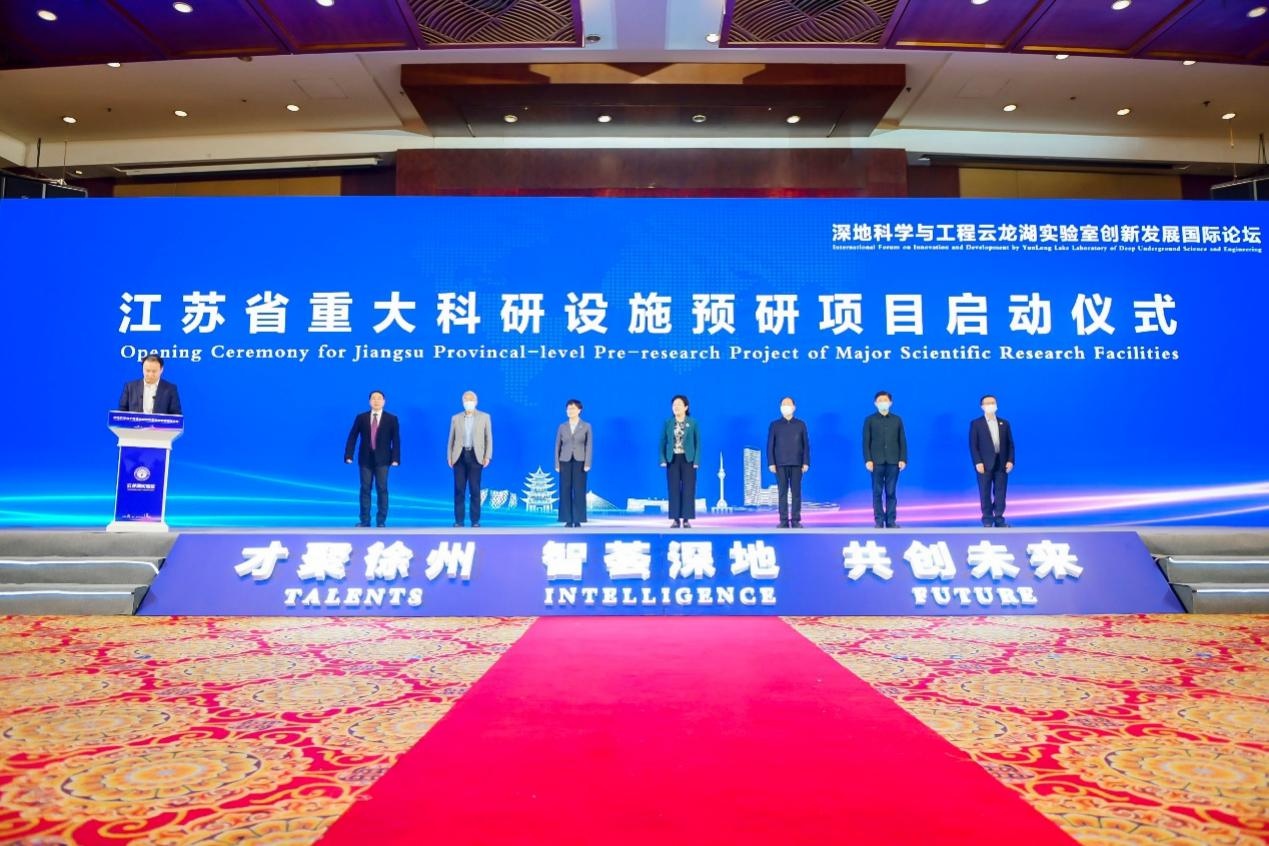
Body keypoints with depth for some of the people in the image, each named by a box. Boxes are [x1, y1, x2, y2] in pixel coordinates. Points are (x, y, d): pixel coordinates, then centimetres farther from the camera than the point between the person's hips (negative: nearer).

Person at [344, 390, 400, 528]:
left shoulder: (392, 419, 1)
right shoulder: (361, 417, 5)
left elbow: (396, 440, -3)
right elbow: (352, 437, 3)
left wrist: (395, 458, -13)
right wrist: (348, 455, -7)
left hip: (382, 459, -1)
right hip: (365, 458, 2)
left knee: (382, 489, 0)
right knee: (365, 489, 4)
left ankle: (381, 522, 6)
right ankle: (364, 521, 9)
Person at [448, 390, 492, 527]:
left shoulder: (484, 417, 5)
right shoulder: (456, 418, 10)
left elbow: (489, 438, 3)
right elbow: (451, 439, 9)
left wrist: (487, 456, -5)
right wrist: (450, 457, 2)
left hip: (475, 456, -1)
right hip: (460, 456, 2)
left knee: (475, 490, 0)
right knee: (459, 489, 3)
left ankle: (475, 521, 5)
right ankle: (458, 520, 8)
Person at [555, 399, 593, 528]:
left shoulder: (586, 426, 3)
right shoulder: (562, 427, 8)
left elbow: (589, 445, -2)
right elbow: (557, 446, 6)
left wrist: (587, 463, -10)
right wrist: (557, 464, -1)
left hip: (580, 461, -2)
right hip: (565, 461, 2)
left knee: (579, 490, -2)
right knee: (565, 490, 0)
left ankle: (578, 520, 3)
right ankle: (568, 520, 4)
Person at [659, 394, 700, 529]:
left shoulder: (693, 423, 0)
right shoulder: (667, 423, 4)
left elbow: (698, 443, 0)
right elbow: (662, 442, 5)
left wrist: (696, 461, -9)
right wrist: (663, 459, -6)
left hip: (688, 459, -1)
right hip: (673, 459, 1)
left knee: (688, 489, -1)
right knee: (674, 489, 1)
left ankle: (686, 519, 4)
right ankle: (676, 519, 6)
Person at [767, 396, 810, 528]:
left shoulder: (800, 424, 8)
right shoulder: (774, 425, 7)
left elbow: (806, 445, 6)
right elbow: (770, 445, 4)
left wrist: (806, 462, -3)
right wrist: (771, 463, -5)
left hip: (796, 464, 0)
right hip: (780, 464, 0)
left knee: (796, 493, 0)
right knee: (783, 493, 1)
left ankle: (796, 521, 4)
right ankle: (783, 521, 3)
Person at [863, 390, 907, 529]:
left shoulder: (897, 419, 11)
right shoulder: (870, 420, 6)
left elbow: (902, 441, 7)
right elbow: (866, 442, 1)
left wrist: (903, 459, -2)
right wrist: (868, 460, -8)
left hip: (893, 462, 1)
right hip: (877, 462, -1)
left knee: (891, 492, 3)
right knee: (877, 493, 0)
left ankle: (891, 521, 6)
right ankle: (879, 521, 4)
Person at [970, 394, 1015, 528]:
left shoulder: (1004, 423, 12)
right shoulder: (976, 423, 2)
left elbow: (1010, 444, 9)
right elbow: (973, 445, -4)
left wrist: (1010, 460, -3)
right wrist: (978, 462, -13)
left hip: (1001, 464, 3)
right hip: (985, 464, -3)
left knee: (1000, 493, 3)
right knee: (985, 493, 0)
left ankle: (999, 519, 9)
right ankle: (987, 520, 6)